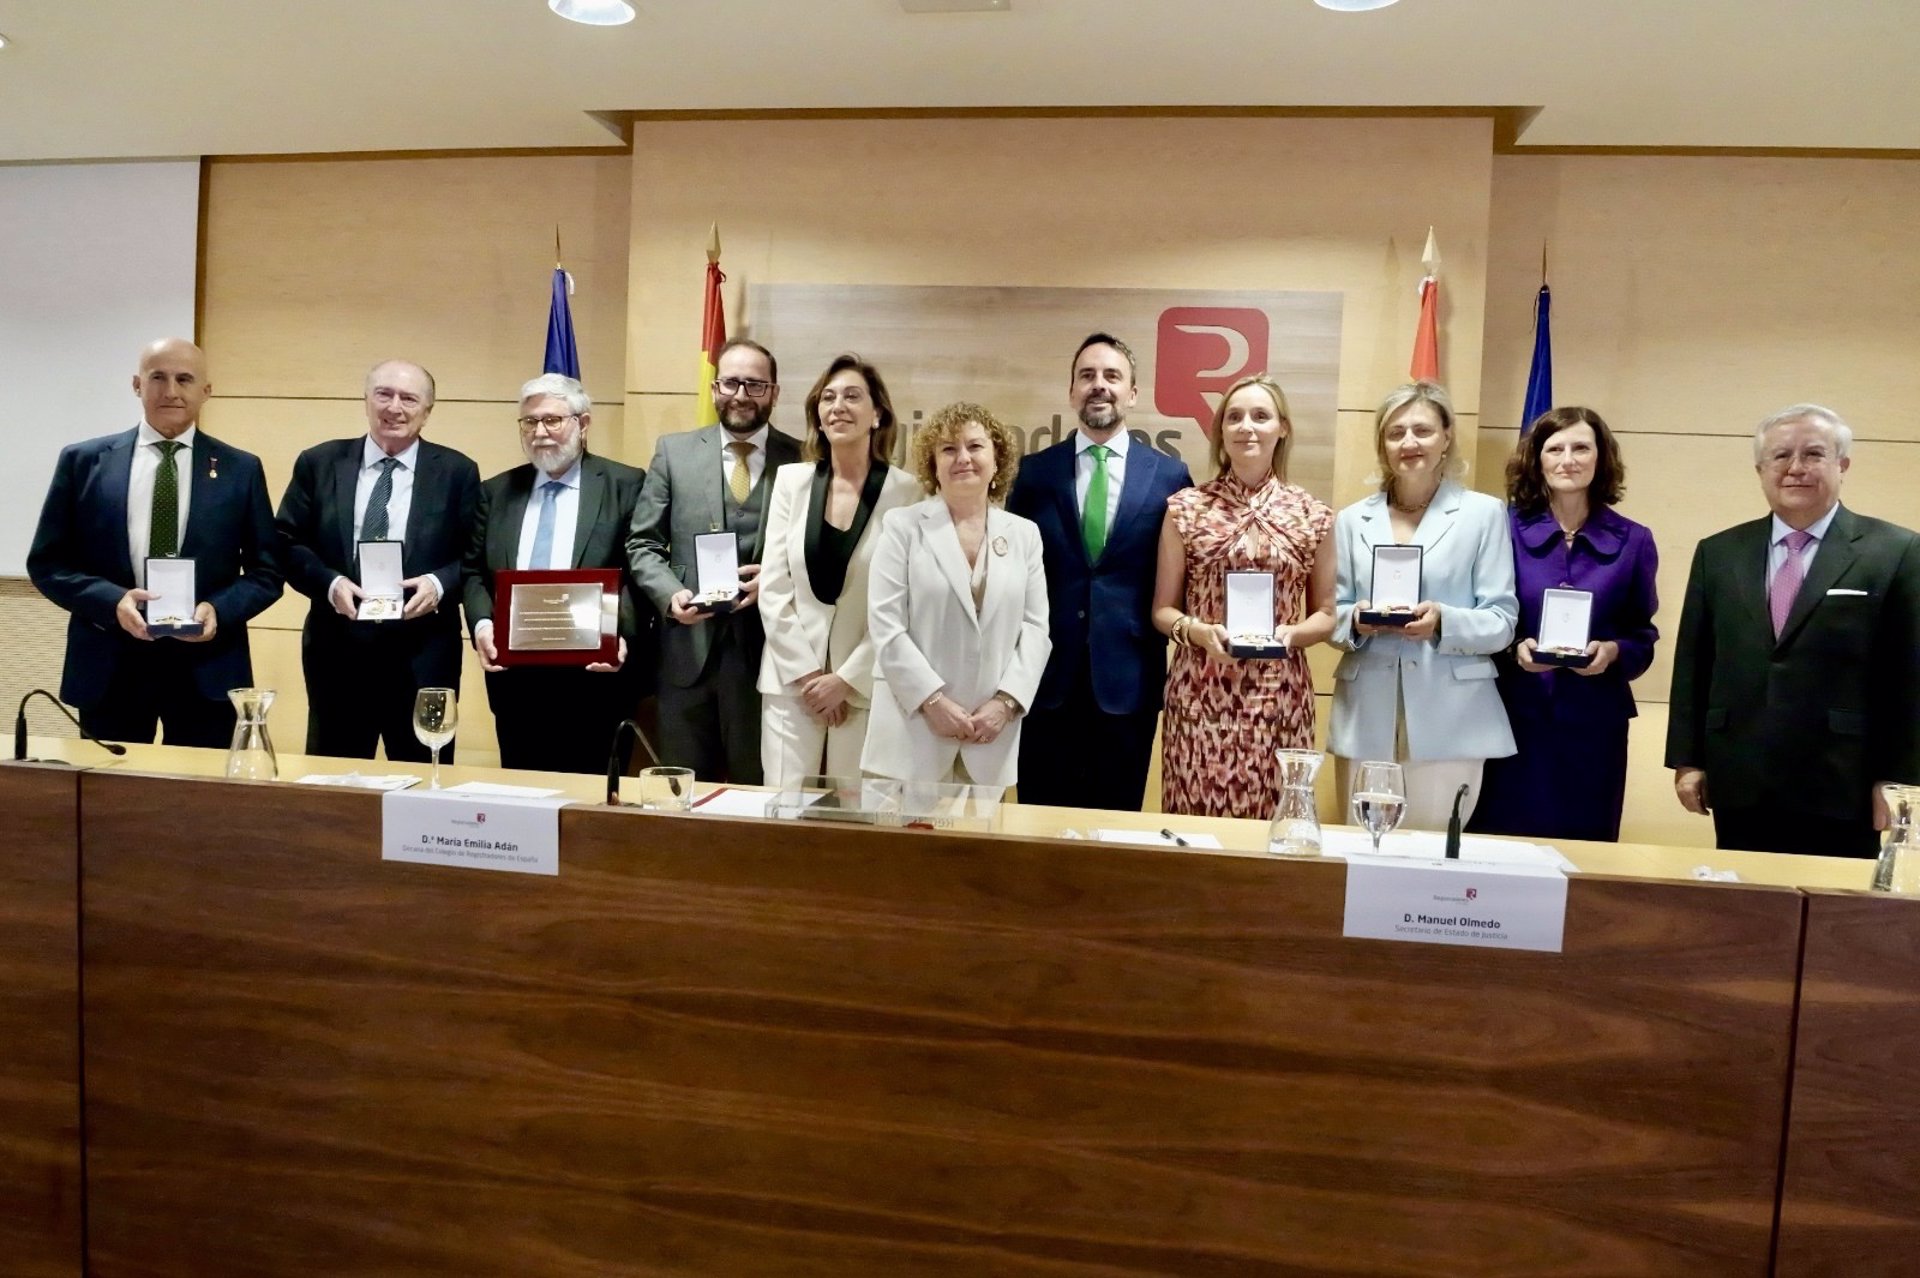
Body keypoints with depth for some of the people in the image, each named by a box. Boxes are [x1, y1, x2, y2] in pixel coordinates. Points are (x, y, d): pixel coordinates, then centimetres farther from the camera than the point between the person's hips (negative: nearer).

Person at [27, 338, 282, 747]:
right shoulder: (84, 461, 6)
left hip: (207, 670, 0)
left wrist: (218, 609, -14)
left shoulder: (241, 469, 5)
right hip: (109, 667, 1)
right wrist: (111, 601, -13)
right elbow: (46, 562, 6)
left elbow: (266, 571, 5)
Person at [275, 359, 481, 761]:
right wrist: (330, 582, -12)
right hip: (337, 651, 2)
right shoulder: (318, 463, 7)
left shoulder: (457, 472, 3)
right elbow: (287, 544, 6)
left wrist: (439, 583, -17)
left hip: (422, 657, -1)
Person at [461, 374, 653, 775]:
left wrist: (620, 634, -20)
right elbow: (473, 571, 11)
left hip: (593, 675, -4)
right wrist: (482, 623, -8)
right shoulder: (496, 491, 15)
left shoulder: (626, 485, 1)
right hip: (514, 677, 4)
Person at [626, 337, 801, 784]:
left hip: (767, 650, -1)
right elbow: (642, 543, 6)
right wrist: (670, 594, -11)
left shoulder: (802, 460, 1)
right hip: (688, 650, 2)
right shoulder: (674, 451, 6)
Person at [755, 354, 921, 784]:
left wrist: (848, 678, -9)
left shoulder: (906, 491, -4)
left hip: (868, 687, -2)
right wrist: (806, 673, -6)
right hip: (791, 681, 2)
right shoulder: (791, 480, 4)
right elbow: (773, 589, 2)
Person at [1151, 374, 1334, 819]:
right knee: (1194, 823, 2)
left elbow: (1325, 614, 11)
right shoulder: (1185, 509, 3)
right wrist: (1198, 631, -13)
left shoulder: (1313, 515, 4)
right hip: (1199, 695, 0)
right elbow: (1162, 610, 6)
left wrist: (1292, 633, -10)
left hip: (1279, 698, 1)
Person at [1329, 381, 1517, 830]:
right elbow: (1332, 614, 11)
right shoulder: (1351, 519, 11)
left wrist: (1444, 622, -18)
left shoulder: (1483, 513, 4)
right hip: (1367, 718, 2)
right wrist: (1356, 622, -12)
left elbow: (1503, 621, 0)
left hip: (1450, 720, -2)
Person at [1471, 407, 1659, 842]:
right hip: (1517, 717, -1)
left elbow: (1644, 636, 8)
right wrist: (1514, 648, -16)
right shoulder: (1506, 528, -1)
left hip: (1595, 723, 2)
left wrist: (1613, 651, -12)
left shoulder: (1633, 541, 4)